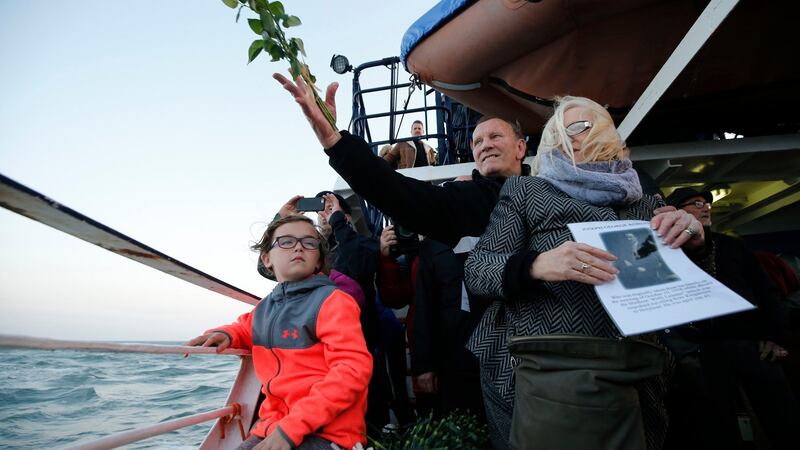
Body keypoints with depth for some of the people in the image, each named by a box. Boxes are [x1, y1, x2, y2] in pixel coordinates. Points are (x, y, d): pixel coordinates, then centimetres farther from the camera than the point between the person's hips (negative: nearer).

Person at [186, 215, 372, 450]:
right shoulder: (264, 308, 10)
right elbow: (246, 327, 33)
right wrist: (227, 335, 8)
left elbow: (353, 369, -20)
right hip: (271, 427, 6)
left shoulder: (333, 301, -10)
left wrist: (290, 429, -22)